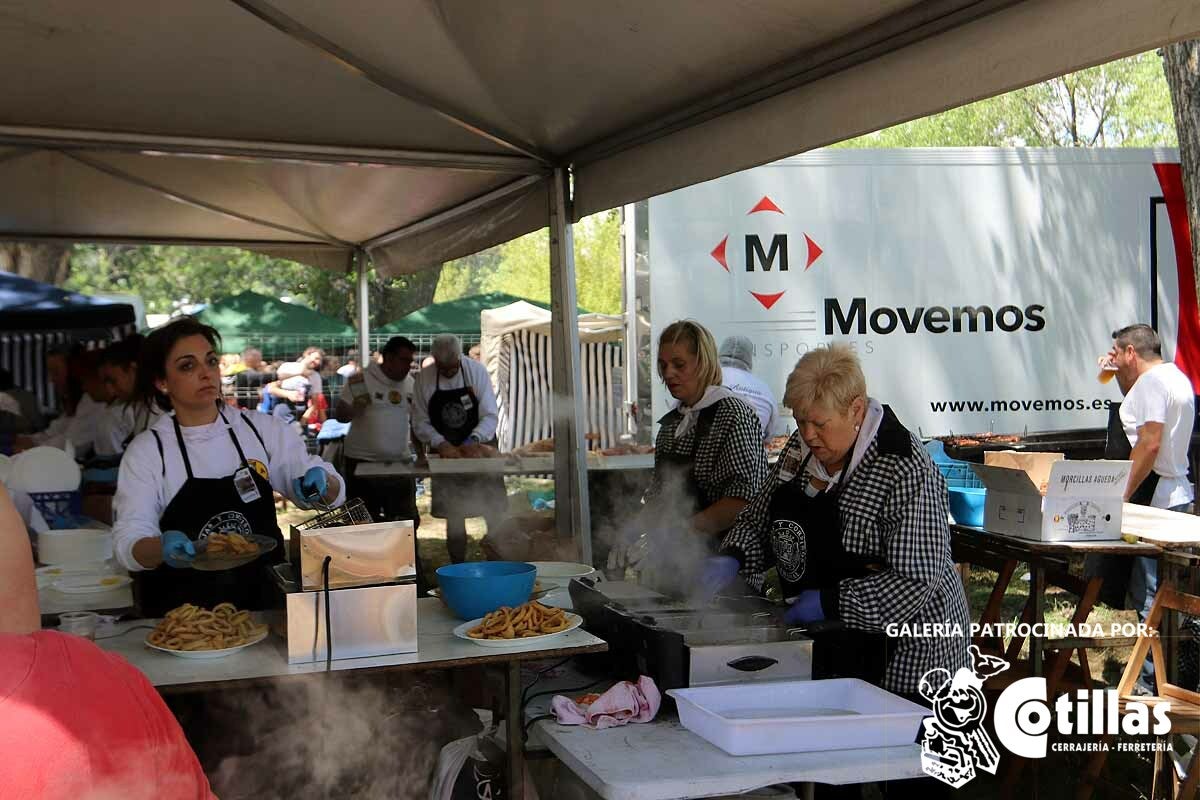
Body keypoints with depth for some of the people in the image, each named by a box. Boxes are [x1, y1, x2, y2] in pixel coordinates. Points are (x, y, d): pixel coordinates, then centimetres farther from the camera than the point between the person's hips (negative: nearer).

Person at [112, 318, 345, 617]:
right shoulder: (147, 451, 2)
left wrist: (321, 483, -10)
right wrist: (161, 548, -26)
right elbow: (129, 543, -5)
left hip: (264, 602, 1)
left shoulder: (261, 429, 8)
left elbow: (334, 493, 12)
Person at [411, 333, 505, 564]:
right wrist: (440, 443, -21)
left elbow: (491, 416, -13)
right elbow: (420, 423, -4)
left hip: (480, 448, -1)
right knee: (453, 516, 6)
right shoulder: (424, 379, -6)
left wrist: (474, 439, -29)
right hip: (446, 453, 1)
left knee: (494, 514, -2)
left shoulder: (476, 371, -10)